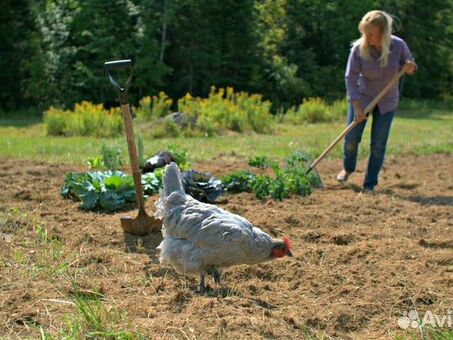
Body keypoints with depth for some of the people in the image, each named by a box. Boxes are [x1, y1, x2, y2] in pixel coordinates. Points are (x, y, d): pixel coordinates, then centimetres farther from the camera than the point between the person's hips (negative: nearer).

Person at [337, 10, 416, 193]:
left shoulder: (398, 45, -17)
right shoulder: (358, 48, -21)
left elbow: (409, 64, 3)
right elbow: (350, 78, -16)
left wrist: (409, 68, -23)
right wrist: (357, 107, -21)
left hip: (387, 102, 1)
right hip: (361, 97, 0)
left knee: (378, 144, -1)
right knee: (352, 138, 0)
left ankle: (370, 184, 12)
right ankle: (348, 168, 31)